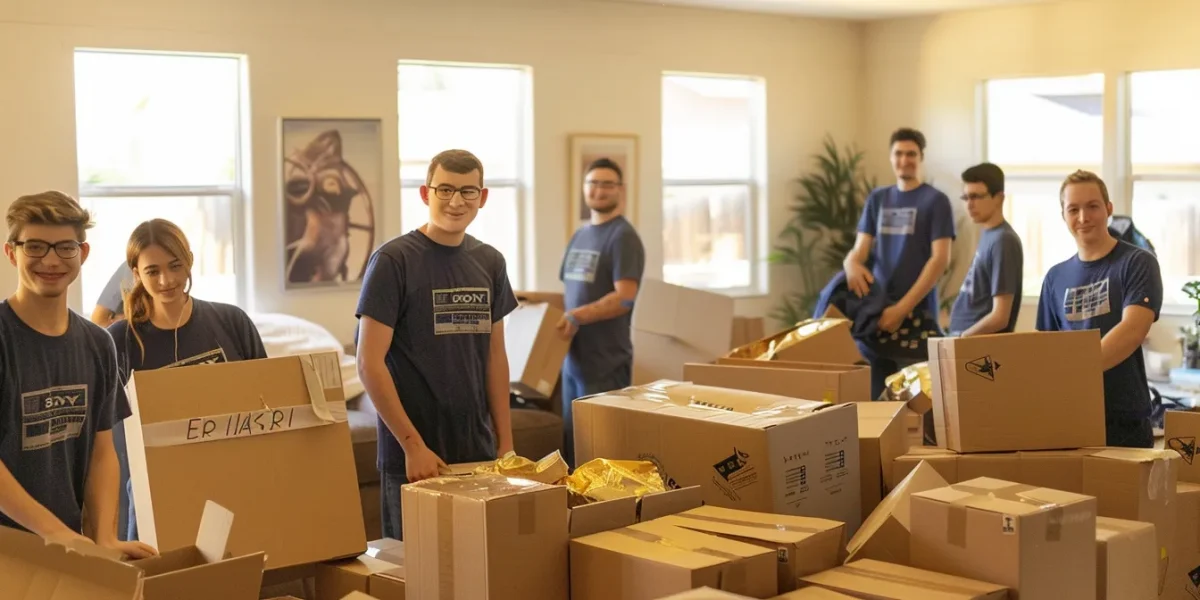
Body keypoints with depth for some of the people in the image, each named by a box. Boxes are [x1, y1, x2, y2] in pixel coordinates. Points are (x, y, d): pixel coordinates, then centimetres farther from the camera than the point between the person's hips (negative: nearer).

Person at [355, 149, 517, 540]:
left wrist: (506, 442, 9)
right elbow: (370, 364, -11)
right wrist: (413, 445, -15)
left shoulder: (490, 262, 8)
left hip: (479, 451, 5)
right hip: (412, 457, -5)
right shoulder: (393, 261, -9)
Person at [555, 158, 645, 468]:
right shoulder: (580, 235, 16)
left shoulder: (623, 237, -10)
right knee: (571, 440, 13)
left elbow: (624, 298, -20)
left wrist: (577, 317, -27)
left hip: (605, 361, -8)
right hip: (573, 357, 8)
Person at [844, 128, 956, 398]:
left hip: (916, 314, -5)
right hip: (875, 310, 5)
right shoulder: (877, 199, 14)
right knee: (875, 396, 7)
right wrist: (851, 264, -15)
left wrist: (902, 308, -17)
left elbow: (940, 259, -9)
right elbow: (860, 248, 11)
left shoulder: (936, 201, -2)